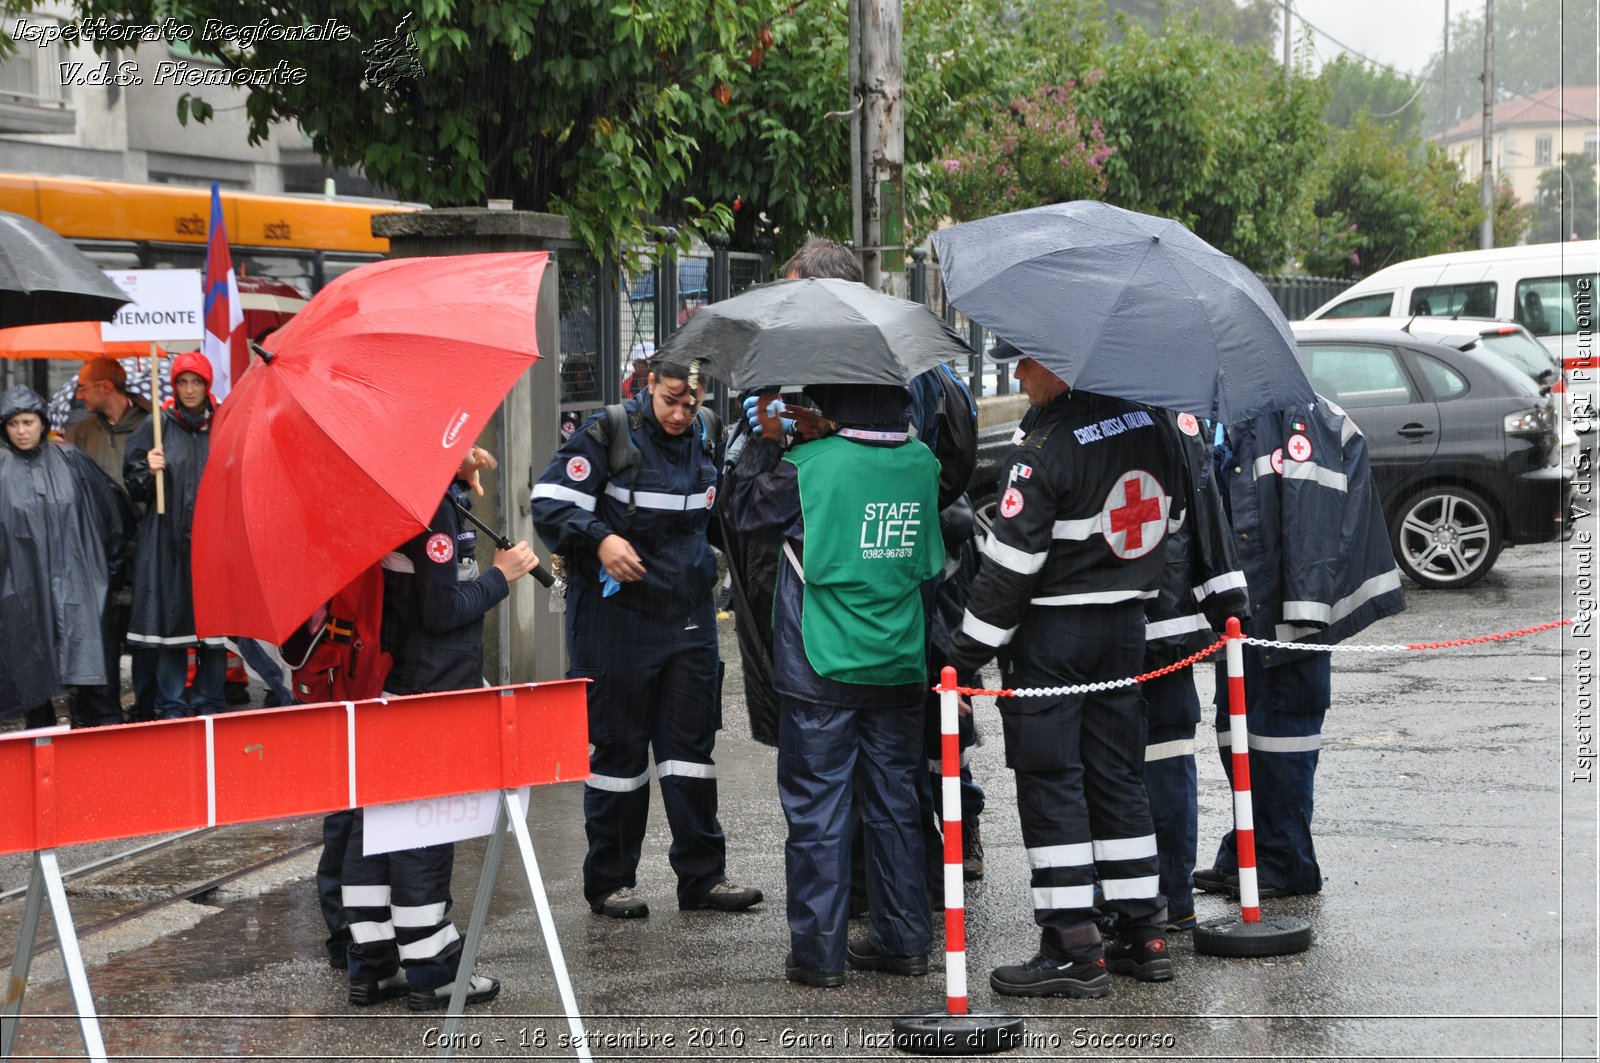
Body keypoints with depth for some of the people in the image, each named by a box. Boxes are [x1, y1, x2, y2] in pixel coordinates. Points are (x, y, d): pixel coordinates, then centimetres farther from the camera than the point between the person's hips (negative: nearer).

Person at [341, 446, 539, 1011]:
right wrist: (501, 575, -6)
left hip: (387, 691, 9)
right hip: (433, 694, -9)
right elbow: (443, 610, -20)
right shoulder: (434, 511, -19)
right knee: (424, 831, -2)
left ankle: (371, 965, 17)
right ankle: (431, 972, 6)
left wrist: (457, 479, 9)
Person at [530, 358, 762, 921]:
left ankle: (702, 875, 12)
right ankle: (609, 881, 12)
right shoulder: (610, 432, -11)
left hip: (690, 619, 5)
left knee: (691, 743, 6)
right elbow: (550, 504, -14)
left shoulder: (708, 434, 6)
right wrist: (600, 539, -28)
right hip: (616, 616, -5)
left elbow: (723, 507, 25)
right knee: (618, 746, 2)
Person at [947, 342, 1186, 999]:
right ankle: (1143, 933, 17)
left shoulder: (1046, 446, -19)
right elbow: (1172, 520, 15)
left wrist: (970, 650, -11)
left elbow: (1013, 559, -19)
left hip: (1052, 630, -7)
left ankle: (1073, 950, -2)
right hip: (1126, 623, 7)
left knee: (1050, 783, -1)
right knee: (1117, 776, 14)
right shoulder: (1145, 421, 4)